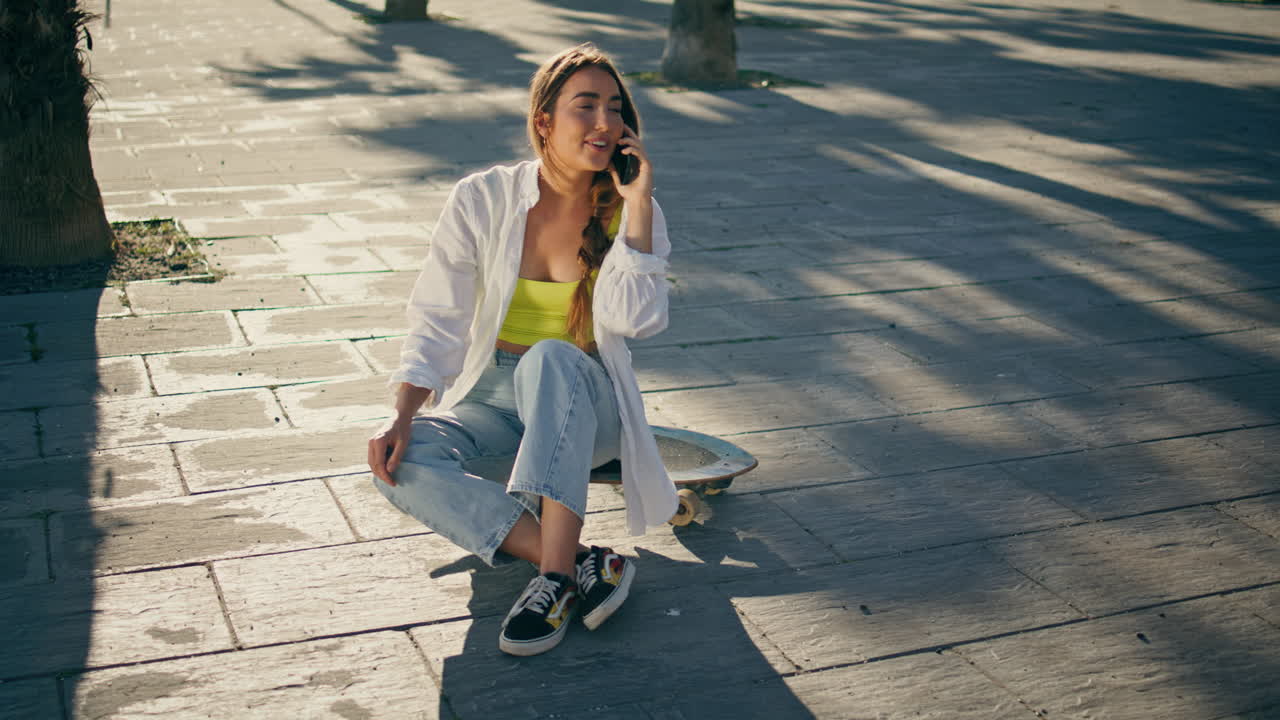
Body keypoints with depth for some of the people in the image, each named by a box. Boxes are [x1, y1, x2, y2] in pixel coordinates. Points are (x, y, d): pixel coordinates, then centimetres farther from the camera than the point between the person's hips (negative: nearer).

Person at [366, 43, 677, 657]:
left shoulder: (629, 211, -3)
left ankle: (556, 579, -43)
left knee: (552, 358, -38)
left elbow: (635, 320, -18)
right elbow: (437, 324, -4)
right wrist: (402, 415, -19)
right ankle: (586, 566, -35)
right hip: (490, 400, 1)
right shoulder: (482, 200, -4)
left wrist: (637, 204, -20)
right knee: (402, 464, -30)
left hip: (585, 406, -1)